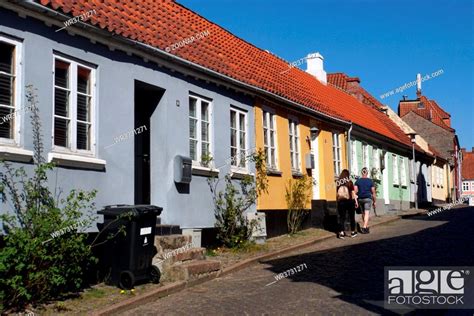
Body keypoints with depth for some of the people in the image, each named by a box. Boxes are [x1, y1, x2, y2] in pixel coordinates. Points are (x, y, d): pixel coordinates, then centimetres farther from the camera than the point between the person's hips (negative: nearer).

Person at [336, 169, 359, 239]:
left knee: (342, 217, 6)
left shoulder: (338, 183, 1)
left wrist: (337, 202, 10)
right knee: (352, 217, 11)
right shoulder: (349, 182, -5)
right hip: (349, 201, -2)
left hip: (341, 201, 2)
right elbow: (353, 193, -4)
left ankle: (341, 232, -1)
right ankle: (353, 232, 19)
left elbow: (337, 194, 2)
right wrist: (356, 201, 3)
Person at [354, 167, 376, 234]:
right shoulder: (370, 181, -2)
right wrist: (374, 201, 8)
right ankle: (364, 227, -19)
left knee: (363, 213, 18)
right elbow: (373, 192, 0)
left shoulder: (357, 181, 0)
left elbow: (355, 191, -7)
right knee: (367, 213, -6)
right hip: (368, 198, -3)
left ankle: (366, 227, 28)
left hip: (360, 198, 3)